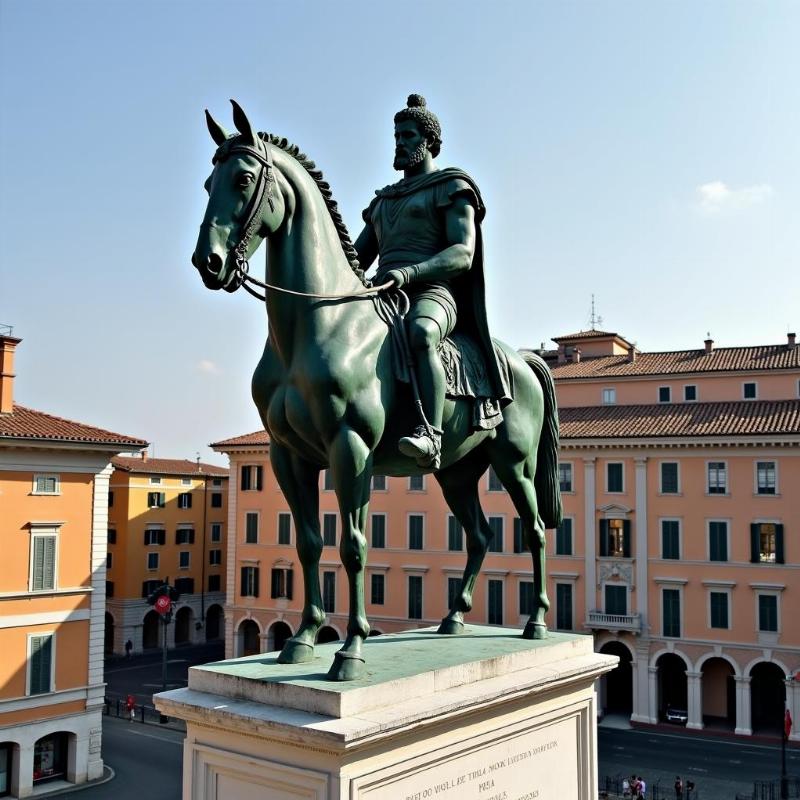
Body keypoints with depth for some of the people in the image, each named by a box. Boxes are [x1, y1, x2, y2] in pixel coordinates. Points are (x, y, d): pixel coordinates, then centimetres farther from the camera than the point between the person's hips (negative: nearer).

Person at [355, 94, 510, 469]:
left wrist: (408, 272, -25)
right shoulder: (383, 201, 31)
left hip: (431, 294, -8)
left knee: (420, 334, -41)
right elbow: (355, 259, 25)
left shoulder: (452, 189, 9)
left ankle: (430, 437, -50)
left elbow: (462, 255, -7)